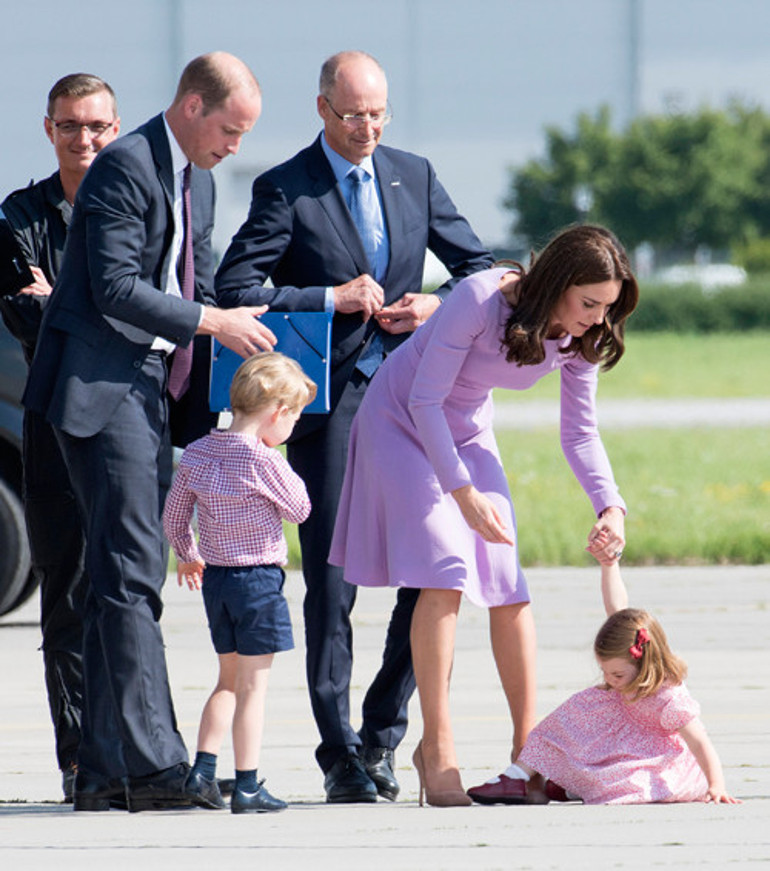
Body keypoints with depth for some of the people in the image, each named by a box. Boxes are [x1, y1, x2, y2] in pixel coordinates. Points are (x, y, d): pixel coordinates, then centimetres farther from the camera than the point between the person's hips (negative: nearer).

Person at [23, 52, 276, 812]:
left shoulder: (197, 180, 17)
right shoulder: (126, 168, -13)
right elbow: (116, 289, -19)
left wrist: (207, 407, 18)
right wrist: (212, 321, -15)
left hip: (148, 390, 10)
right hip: (100, 386, -10)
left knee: (124, 579, 8)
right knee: (131, 576, -15)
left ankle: (103, 773, 10)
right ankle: (152, 764, -20)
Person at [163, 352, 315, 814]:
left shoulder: (197, 453, 4)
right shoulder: (262, 460, -17)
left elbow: (174, 518, 11)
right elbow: (299, 508, -6)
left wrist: (189, 556, 27)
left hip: (215, 578, 7)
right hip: (258, 578, -7)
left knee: (229, 681, 19)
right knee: (253, 686, -2)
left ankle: (203, 768, 12)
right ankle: (247, 785, -1)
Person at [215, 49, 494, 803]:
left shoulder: (414, 176, 10)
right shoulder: (285, 190, -3)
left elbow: (479, 267, 16)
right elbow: (232, 289, -11)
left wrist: (436, 305, -4)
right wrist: (333, 301, -16)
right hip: (327, 407, -4)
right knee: (330, 585, -3)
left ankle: (381, 736, 14)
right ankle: (341, 758, 2)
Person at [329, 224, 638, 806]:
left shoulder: (581, 340, -14)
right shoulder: (481, 299, -32)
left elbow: (580, 434, -2)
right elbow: (425, 400, -26)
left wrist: (610, 506, -18)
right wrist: (464, 493, -31)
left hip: (468, 433, 6)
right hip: (403, 423, -6)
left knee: (508, 582, -4)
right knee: (444, 573, -19)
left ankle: (528, 749, 3)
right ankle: (438, 747, -15)